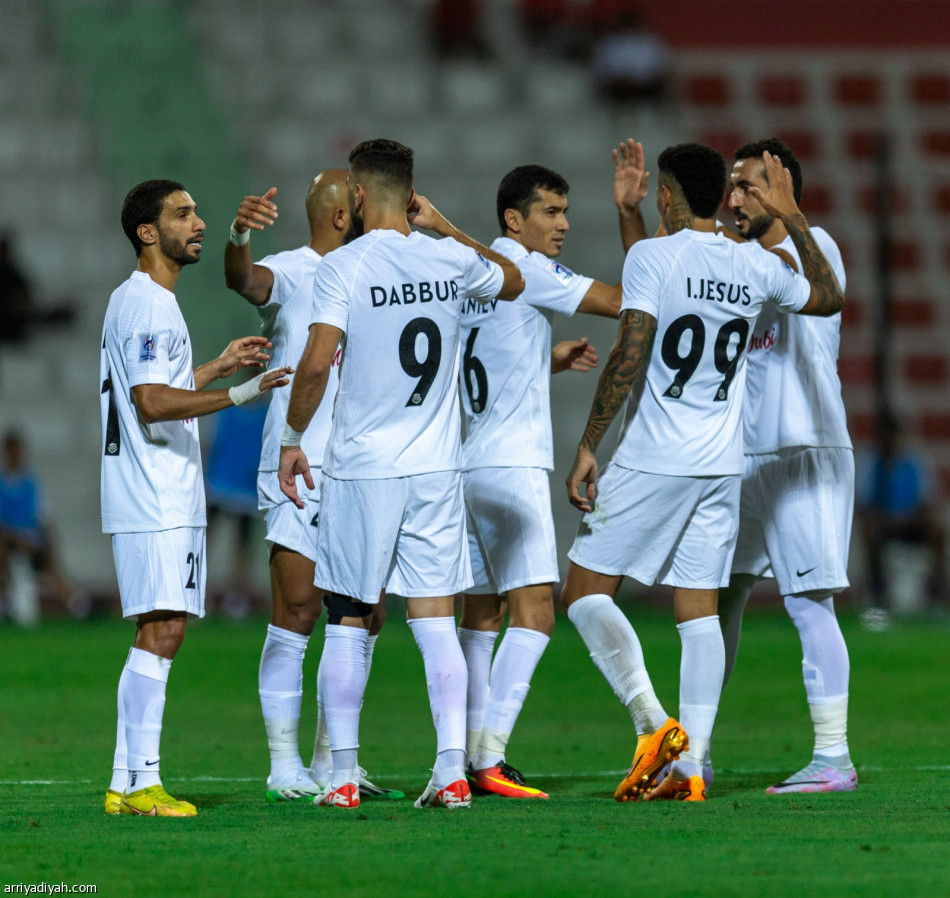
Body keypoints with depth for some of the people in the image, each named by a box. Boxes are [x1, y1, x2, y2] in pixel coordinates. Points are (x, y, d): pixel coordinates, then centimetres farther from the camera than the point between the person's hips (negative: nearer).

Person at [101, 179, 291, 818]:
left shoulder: (146, 302, 20)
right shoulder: (147, 304, -13)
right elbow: (154, 403, -22)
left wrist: (219, 366, 29)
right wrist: (236, 394, -29)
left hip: (169, 498, 11)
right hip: (154, 502, -11)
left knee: (162, 635, 9)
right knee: (162, 630, -14)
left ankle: (127, 783, 9)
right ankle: (141, 782, -16)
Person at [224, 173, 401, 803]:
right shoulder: (292, 274, -7)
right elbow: (246, 280, -30)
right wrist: (240, 236, -51)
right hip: (301, 473, -8)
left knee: (364, 619, 7)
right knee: (297, 615, -9)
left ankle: (332, 763, 16)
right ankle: (285, 769, -5)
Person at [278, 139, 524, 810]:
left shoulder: (343, 267, -9)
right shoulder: (450, 260, 3)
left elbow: (317, 363, -17)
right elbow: (513, 282, 26)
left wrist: (292, 439, -4)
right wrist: (444, 227, 30)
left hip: (360, 470, -3)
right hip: (437, 469, 3)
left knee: (349, 623, 7)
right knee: (437, 622, 3)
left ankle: (344, 776, 9)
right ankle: (452, 771, -6)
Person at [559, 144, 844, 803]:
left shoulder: (652, 255, -10)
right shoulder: (757, 267, 6)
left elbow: (629, 357, -15)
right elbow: (830, 298, 26)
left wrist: (588, 446, -9)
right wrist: (793, 216, 31)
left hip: (652, 462, -6)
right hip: (723, 465, 6)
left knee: (587, 593, 2)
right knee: (700, 612, 7)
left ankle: (655, 723, -14)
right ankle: (690, 766, 1)